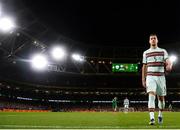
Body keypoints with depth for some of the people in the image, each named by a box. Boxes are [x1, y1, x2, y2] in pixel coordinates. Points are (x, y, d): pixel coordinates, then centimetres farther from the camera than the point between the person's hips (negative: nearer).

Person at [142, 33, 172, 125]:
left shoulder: (163, 51, 8)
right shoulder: (146, 53, 10)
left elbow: (168, 62, -5)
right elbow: (144, 67, 12)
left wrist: (169, 66, -30)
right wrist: (143, 79, 7)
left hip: (161, 77, 1)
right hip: (150, 77, -1)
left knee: (161, 97, 9)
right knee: (151, 96, -17)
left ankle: (160, 115, 32)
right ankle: (152, 118, -22)